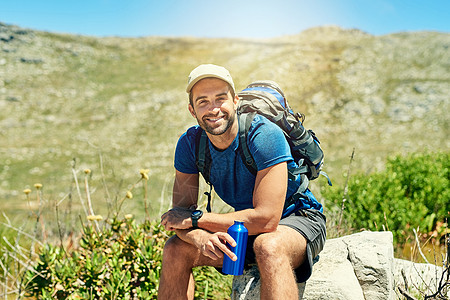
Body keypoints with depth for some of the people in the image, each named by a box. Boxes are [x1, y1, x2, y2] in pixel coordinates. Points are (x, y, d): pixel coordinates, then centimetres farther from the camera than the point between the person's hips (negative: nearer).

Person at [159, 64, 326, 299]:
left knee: (268, 246, -40)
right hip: (247, 226, 5)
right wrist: (200, 237, -35)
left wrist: (195, 218, -25)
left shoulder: (265, 135, -27)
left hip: (298, 218, -5)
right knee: (174, 250, -11)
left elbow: (266, 219, -31)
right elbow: (180, 215, -10)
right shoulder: (189, 144, -9)